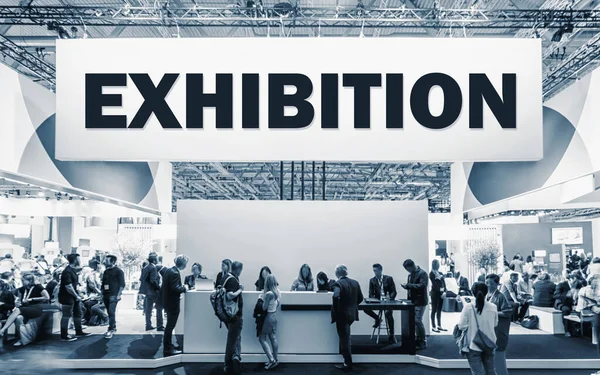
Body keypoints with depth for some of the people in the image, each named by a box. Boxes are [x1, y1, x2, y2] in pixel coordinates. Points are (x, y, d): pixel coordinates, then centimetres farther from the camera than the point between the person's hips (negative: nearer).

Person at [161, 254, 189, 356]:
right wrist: (184, 288, -13)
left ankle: (168, 346, 32)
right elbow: (175, 288, -29)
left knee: (169, 326, 21)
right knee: (170, 326, 1)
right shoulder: (175, 273, -22)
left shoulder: (169, 270, 6)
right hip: (173, 303, -10)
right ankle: (168, 349, 9)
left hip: (167, 301, 10)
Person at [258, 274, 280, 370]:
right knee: (273, 338, 13)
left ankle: (272, 360, -3)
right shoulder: (277, 292, 1)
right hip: (274, 316, 8)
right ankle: (275, 360, 19)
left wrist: (261, 298, -6)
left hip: (268, 317, -8)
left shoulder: (268, 294, -23)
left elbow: (264, 308, -19)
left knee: (262, 338, 3)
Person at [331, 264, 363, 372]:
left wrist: (335, 309, -20)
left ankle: (348, 364, 6)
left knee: (344, 338, 1)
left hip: (342, 315, -7)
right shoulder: (355, 283, 4)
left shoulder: (338, 283, -17)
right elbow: (360, 298, 9)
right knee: (345, 337, 26)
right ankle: (347, 359, 36)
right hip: (352, 314, 7)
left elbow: (336, 296, -34)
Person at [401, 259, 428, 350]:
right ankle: (418, 339, 23)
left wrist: (408, 285, -23)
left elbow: (422, 285, -23)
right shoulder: (410, 275, 14)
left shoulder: (422, 273, -10)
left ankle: (423, 342, -1)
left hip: (420, 301, -8)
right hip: (412, 301, 8)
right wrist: (406, 286, 5)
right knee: (414, 321, 10)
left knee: (418, 321, -11)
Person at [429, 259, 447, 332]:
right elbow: (434, 284, -12)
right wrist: (441, 292, -16)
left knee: (439, 310, 10)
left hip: (441, 293, 6)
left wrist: (444, 291, -6)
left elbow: (444, 283, 8)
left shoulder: (440, 273, 14)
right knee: (434, 310, -2)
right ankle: (433, 327, 1)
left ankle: (439, 326, 16)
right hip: (435, 293, -6)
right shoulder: (431, 274, -6)